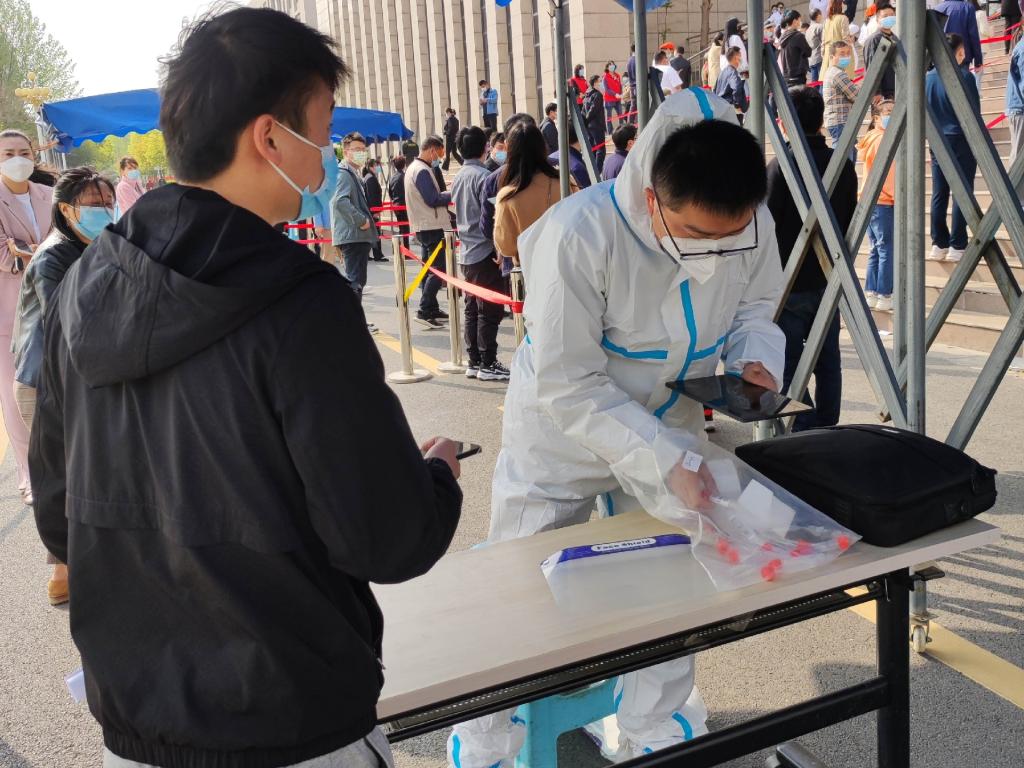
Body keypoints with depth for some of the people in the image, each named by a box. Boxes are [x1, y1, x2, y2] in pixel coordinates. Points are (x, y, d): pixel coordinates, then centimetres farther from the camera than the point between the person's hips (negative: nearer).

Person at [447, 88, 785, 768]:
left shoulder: (752, 226, -18)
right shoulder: (580, 233, -35)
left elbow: (754, 304, 3)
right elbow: (567, 386, -31)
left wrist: (757, 357, -19)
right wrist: (665, 462, -36)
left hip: (669, 426, 5)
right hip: (561, 438, -4)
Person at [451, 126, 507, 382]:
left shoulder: (458, 178, 12)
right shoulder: (482, 176, -13)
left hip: (466, 252, 9)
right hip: (485, 252, -8)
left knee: (473, 309, 11)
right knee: (490, 311, -3)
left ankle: (474, 362, 16)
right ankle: (488, 364, 0)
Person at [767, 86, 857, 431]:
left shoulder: (780, 167, -16)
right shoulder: (843, 165, 2)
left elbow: (767, 228, -15)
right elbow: (850, 221, 9)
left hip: (790, 283, -5)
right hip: (829, 280, 6)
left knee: (789, 364, 3)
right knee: (827, 360, 14)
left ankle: (806, 433, 0)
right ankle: (828, 430, 22)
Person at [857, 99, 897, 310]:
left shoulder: (870, 139, 15)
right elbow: (891, 173, -16)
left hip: (869, 202, 9)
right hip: (884, 203, -9)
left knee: (876, 250, 14)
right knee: (888, 250, -5)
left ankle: (871, 293, 16)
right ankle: (884, 296, -4)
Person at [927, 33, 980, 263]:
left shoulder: (929, 77, 3)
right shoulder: (964, 76, -12)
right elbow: (974, 112, -9)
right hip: (961, 141, -5)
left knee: (939, 194, 8)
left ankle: (939, 244, 11)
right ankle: (957, 246, 1)